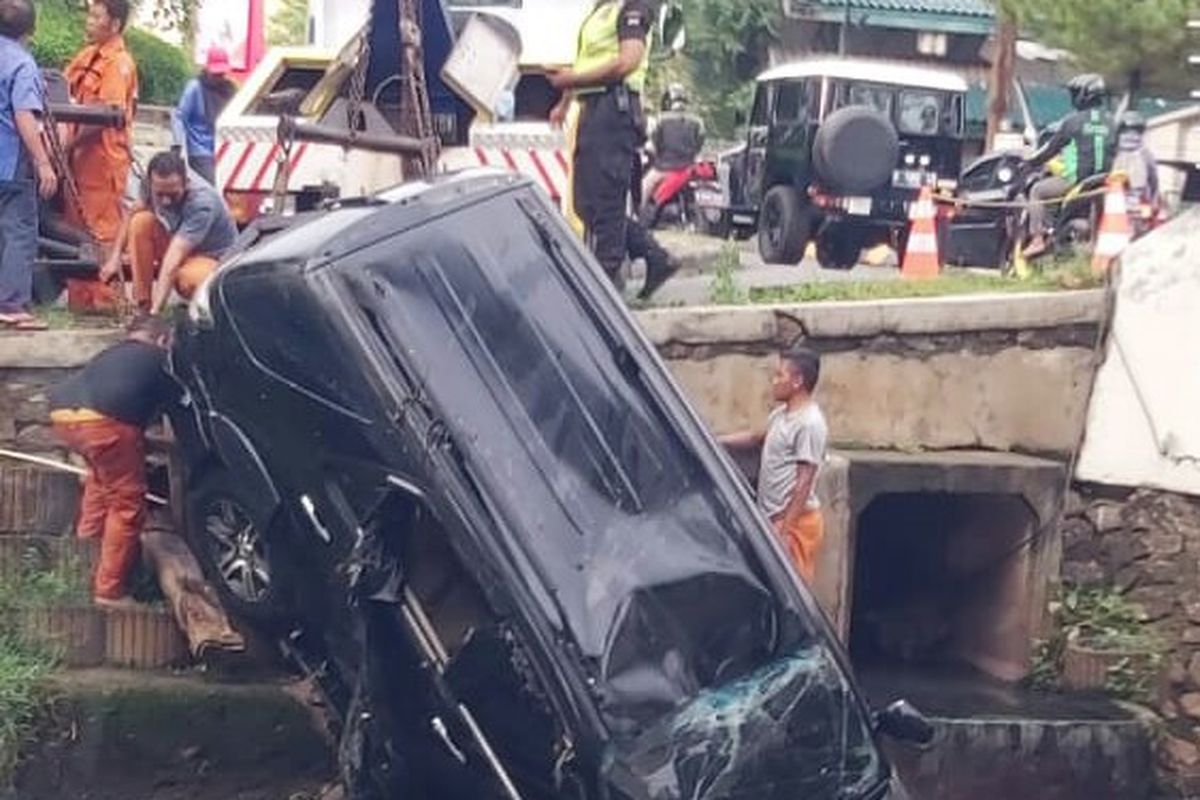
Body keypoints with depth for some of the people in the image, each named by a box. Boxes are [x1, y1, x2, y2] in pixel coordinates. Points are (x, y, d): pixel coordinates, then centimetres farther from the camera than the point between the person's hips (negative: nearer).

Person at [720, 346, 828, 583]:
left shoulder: (810, 424, -19)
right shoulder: (781, 415, 11)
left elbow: (804, 483, -21)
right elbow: (756, 438, 31)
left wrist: (784, 529, -23)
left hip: (795, 522, -10)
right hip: (776, 518, 10)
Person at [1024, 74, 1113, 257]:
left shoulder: (1072, 121, -9)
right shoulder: (1109, 123, 8)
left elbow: (1051, 149, -2)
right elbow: (1112, 154, 16)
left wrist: (1030, 162, 12)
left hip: (1074, 180, -6)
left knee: (1037, 191, 10)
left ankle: (1037, 238, -1)